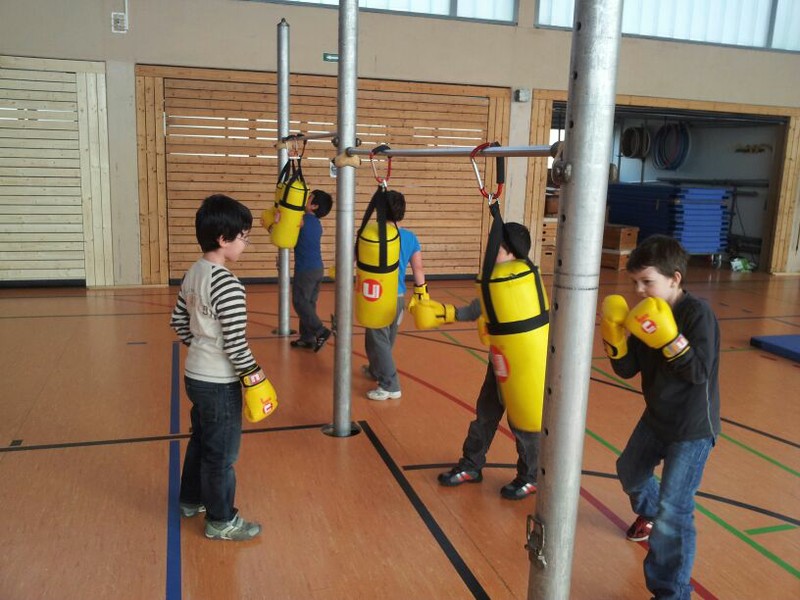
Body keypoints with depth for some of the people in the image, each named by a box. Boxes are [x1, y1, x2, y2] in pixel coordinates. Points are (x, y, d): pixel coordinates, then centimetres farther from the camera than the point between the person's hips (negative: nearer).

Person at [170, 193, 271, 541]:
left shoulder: (192, 274, 3)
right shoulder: (227, 284, -25)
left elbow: (179, 322, 13)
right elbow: (235, 342, -24)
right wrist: (252, 372, -11)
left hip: (195, 374, 9)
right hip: (219, 382, -9)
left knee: (201, 439, 26)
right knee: (222, 452, 7)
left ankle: (192, 499, 44)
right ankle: (221, 520, 22)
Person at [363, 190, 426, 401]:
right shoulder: (411, 237, 0)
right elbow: (418, 269, 4)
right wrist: (422, 294, 12)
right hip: (399, 296, 6)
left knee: (378, 341, 1)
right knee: (387, 339, 22)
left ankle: (390, 386, 1)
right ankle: (376, 370, 43)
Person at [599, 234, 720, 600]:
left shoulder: (698, 314, -23)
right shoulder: (646, 315, -3)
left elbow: (700, 373, -27)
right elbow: (627, 369, -2)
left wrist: (669, 337, -36)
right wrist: (614, 337, -19)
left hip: (693, 429, -8)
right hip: (656, 418, 8)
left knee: (673, 511, -11)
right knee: (630, 472, 28)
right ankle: (648, 512, 62)